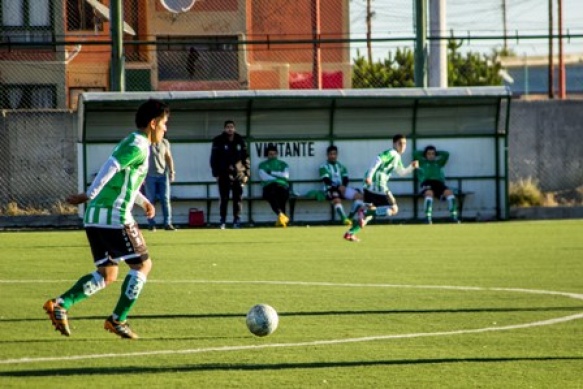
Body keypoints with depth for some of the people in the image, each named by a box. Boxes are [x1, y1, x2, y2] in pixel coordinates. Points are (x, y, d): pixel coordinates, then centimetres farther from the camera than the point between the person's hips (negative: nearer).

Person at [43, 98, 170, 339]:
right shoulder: (139, 146, -9)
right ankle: (118, 320, -1)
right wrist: (89, 196, -24)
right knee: (142, 264, 1)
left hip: (95, 218, 9)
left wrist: (143, 202, 27)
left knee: (107, 275, 12)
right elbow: (110, 167, -22)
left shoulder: (131, 143, 22)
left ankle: (60, 304, -3)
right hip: (115, 216, -9)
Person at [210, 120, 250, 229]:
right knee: (224, 198, -1)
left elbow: (246, 158, 11)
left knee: (238, 198, 1)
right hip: (224, 174, -2)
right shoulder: (218, 141, 2)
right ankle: (222, 222, 3)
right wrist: (216, 174, -5)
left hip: (238, 174, 2)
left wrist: (247, 173, 4)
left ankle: (237, 220, 6)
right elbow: (214, 158, 1)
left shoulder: (240, 141, 9)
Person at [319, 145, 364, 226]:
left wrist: (343, 186, -12)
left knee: (359, 195, -16)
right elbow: (326, 180, -9)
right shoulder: (324, 167, 4)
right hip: (331, 189, -5)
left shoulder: (341, 166, 20)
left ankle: (350, 218, -19)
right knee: (337, 200, -38)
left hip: (342, 188, 5)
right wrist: (338, 187, -20)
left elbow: (346, 179, 11)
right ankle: (344, 219, -50)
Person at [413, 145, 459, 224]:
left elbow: (446, 154, 35)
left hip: (439, 183, 3)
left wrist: (436, 152, 38)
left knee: (449, 192, -30)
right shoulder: (422, 162, 26)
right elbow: (415, 154, 19)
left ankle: (454, 217, -35)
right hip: (427, 183, -3)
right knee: (429, 193, -39)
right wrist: (424, 153, 32)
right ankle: (428, 218, -49)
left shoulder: (438, 163, 33)